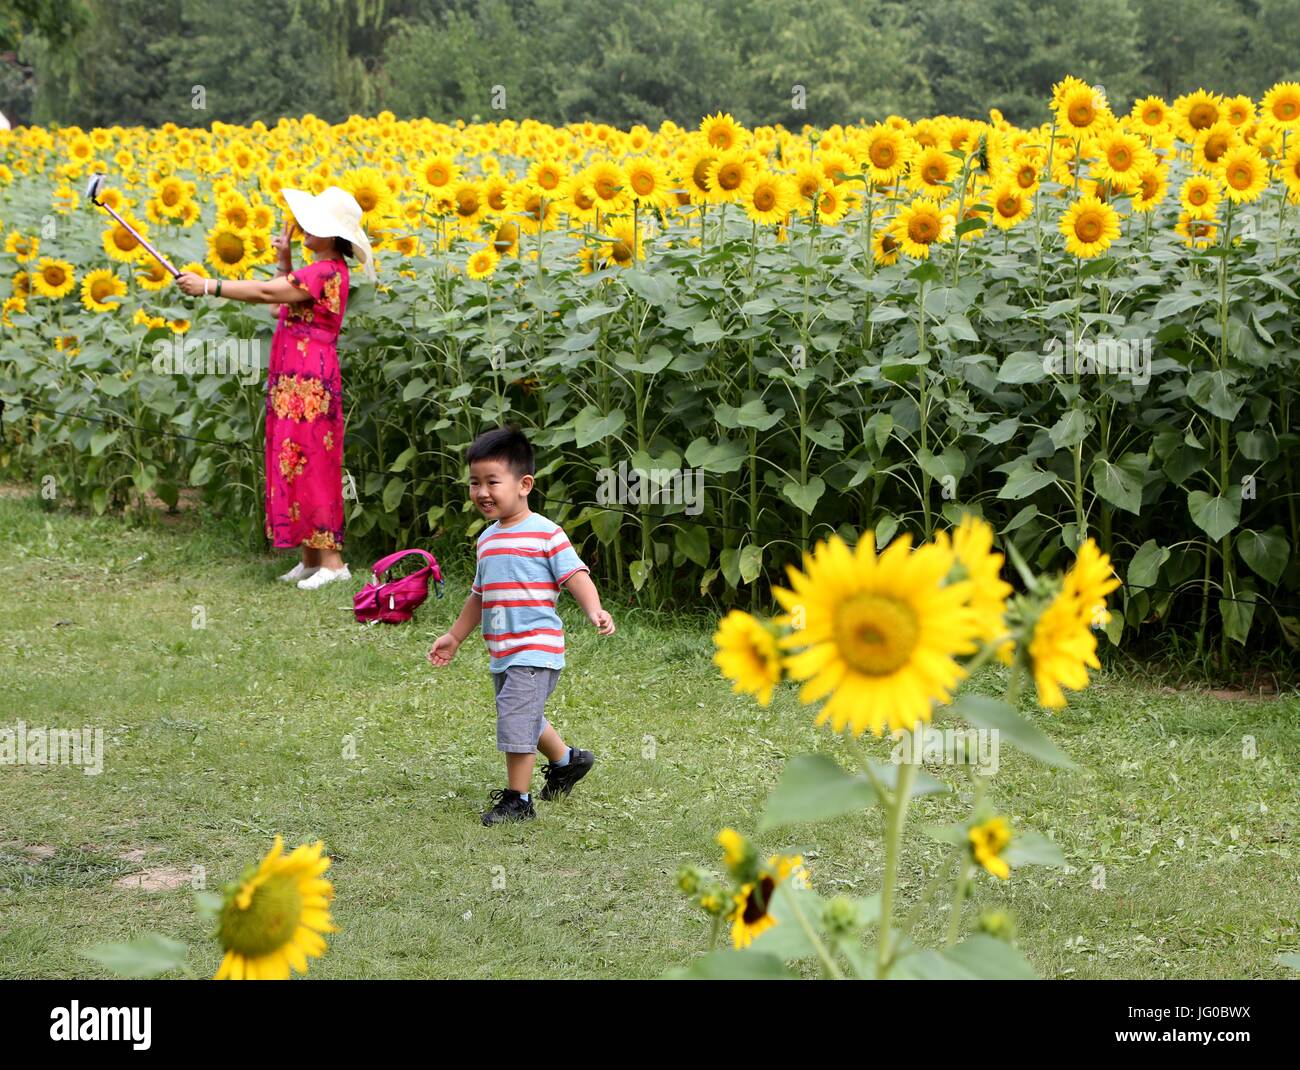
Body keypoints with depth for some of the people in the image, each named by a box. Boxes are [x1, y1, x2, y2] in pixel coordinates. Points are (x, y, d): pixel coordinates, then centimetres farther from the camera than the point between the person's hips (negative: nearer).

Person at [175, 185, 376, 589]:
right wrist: (284, 261, 9)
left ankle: (331, 561, -7)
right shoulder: (323, 269, 16)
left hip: (309, 383, -11)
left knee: (309, 464, -9)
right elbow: (286, 296, 20)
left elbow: (266, 292, -23)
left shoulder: (325, 272, -17)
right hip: (294, 381, 11)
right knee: (297, 464, 11)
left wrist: (208, 286, -20)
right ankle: (311, 558, 15)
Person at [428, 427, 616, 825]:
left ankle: (517, 799, -3)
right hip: (502, 653, 8)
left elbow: (576, 576, -15)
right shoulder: (488, 539, 13)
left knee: (516, 717, -13)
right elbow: (480, 594, 24)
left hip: (536, 649, -8)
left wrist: (595, 611, -32)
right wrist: (455, 636, 28)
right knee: (526, 719, 22)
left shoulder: (546, 534, -10)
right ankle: (567, 760, 46)